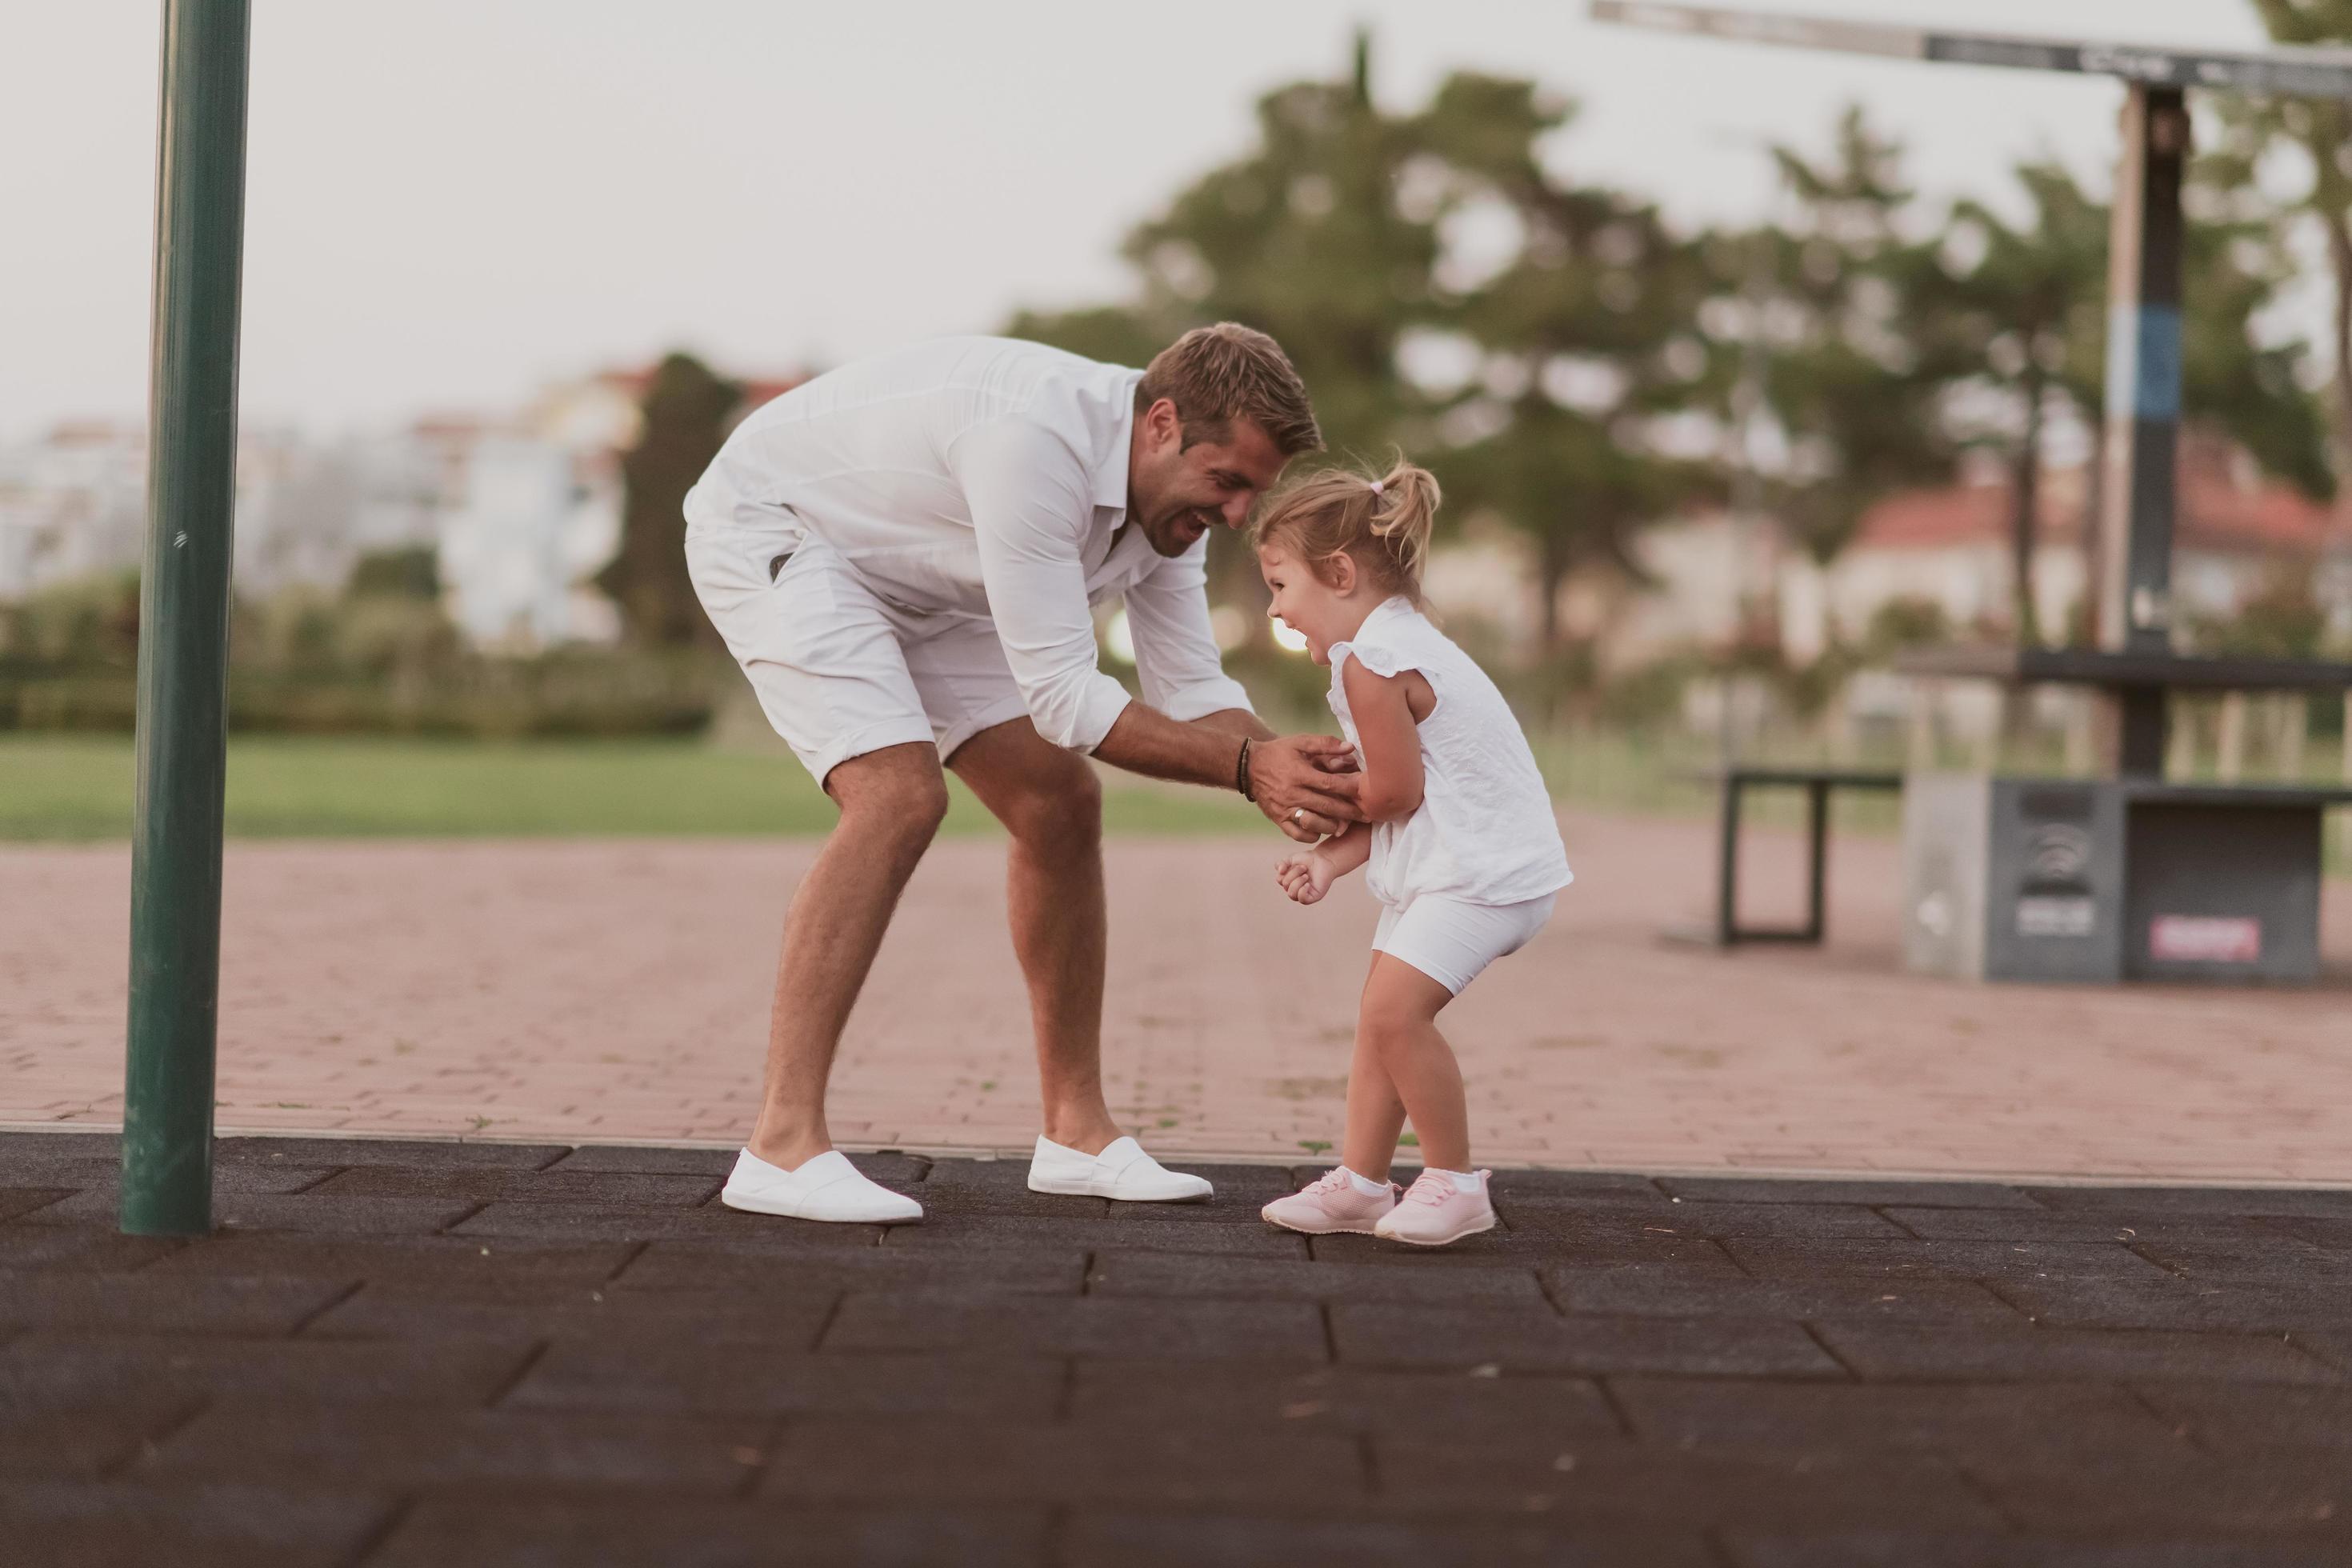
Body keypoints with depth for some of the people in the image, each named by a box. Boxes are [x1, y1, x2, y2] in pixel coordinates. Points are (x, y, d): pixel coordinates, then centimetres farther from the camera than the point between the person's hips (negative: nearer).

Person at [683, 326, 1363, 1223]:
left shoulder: (1170, 485, -8)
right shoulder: (1037, 442, -37)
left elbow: (1191, 687, -3)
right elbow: (1061, 694, -34)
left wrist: (1290, 774, -22)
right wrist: (1245, 765, -34)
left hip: (912, 582, 9)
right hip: (773, 533, -9)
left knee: (1060, 804, 2)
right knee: (901, 798, -27)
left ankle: (1077, 1132, 12)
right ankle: (782, 1146, -26)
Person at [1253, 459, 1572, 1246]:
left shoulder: (1372, 663, -18)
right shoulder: (1394, 643, 16)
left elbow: (1395, 794, -19)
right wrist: (1329, 858, 1)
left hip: (1484, 865, -11)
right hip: (1442, 862, 11)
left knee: (1394, 1009, -17)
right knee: (1381, 1016, 11)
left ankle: (1455, 1183, -5)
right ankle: (1360, 1181, 17)